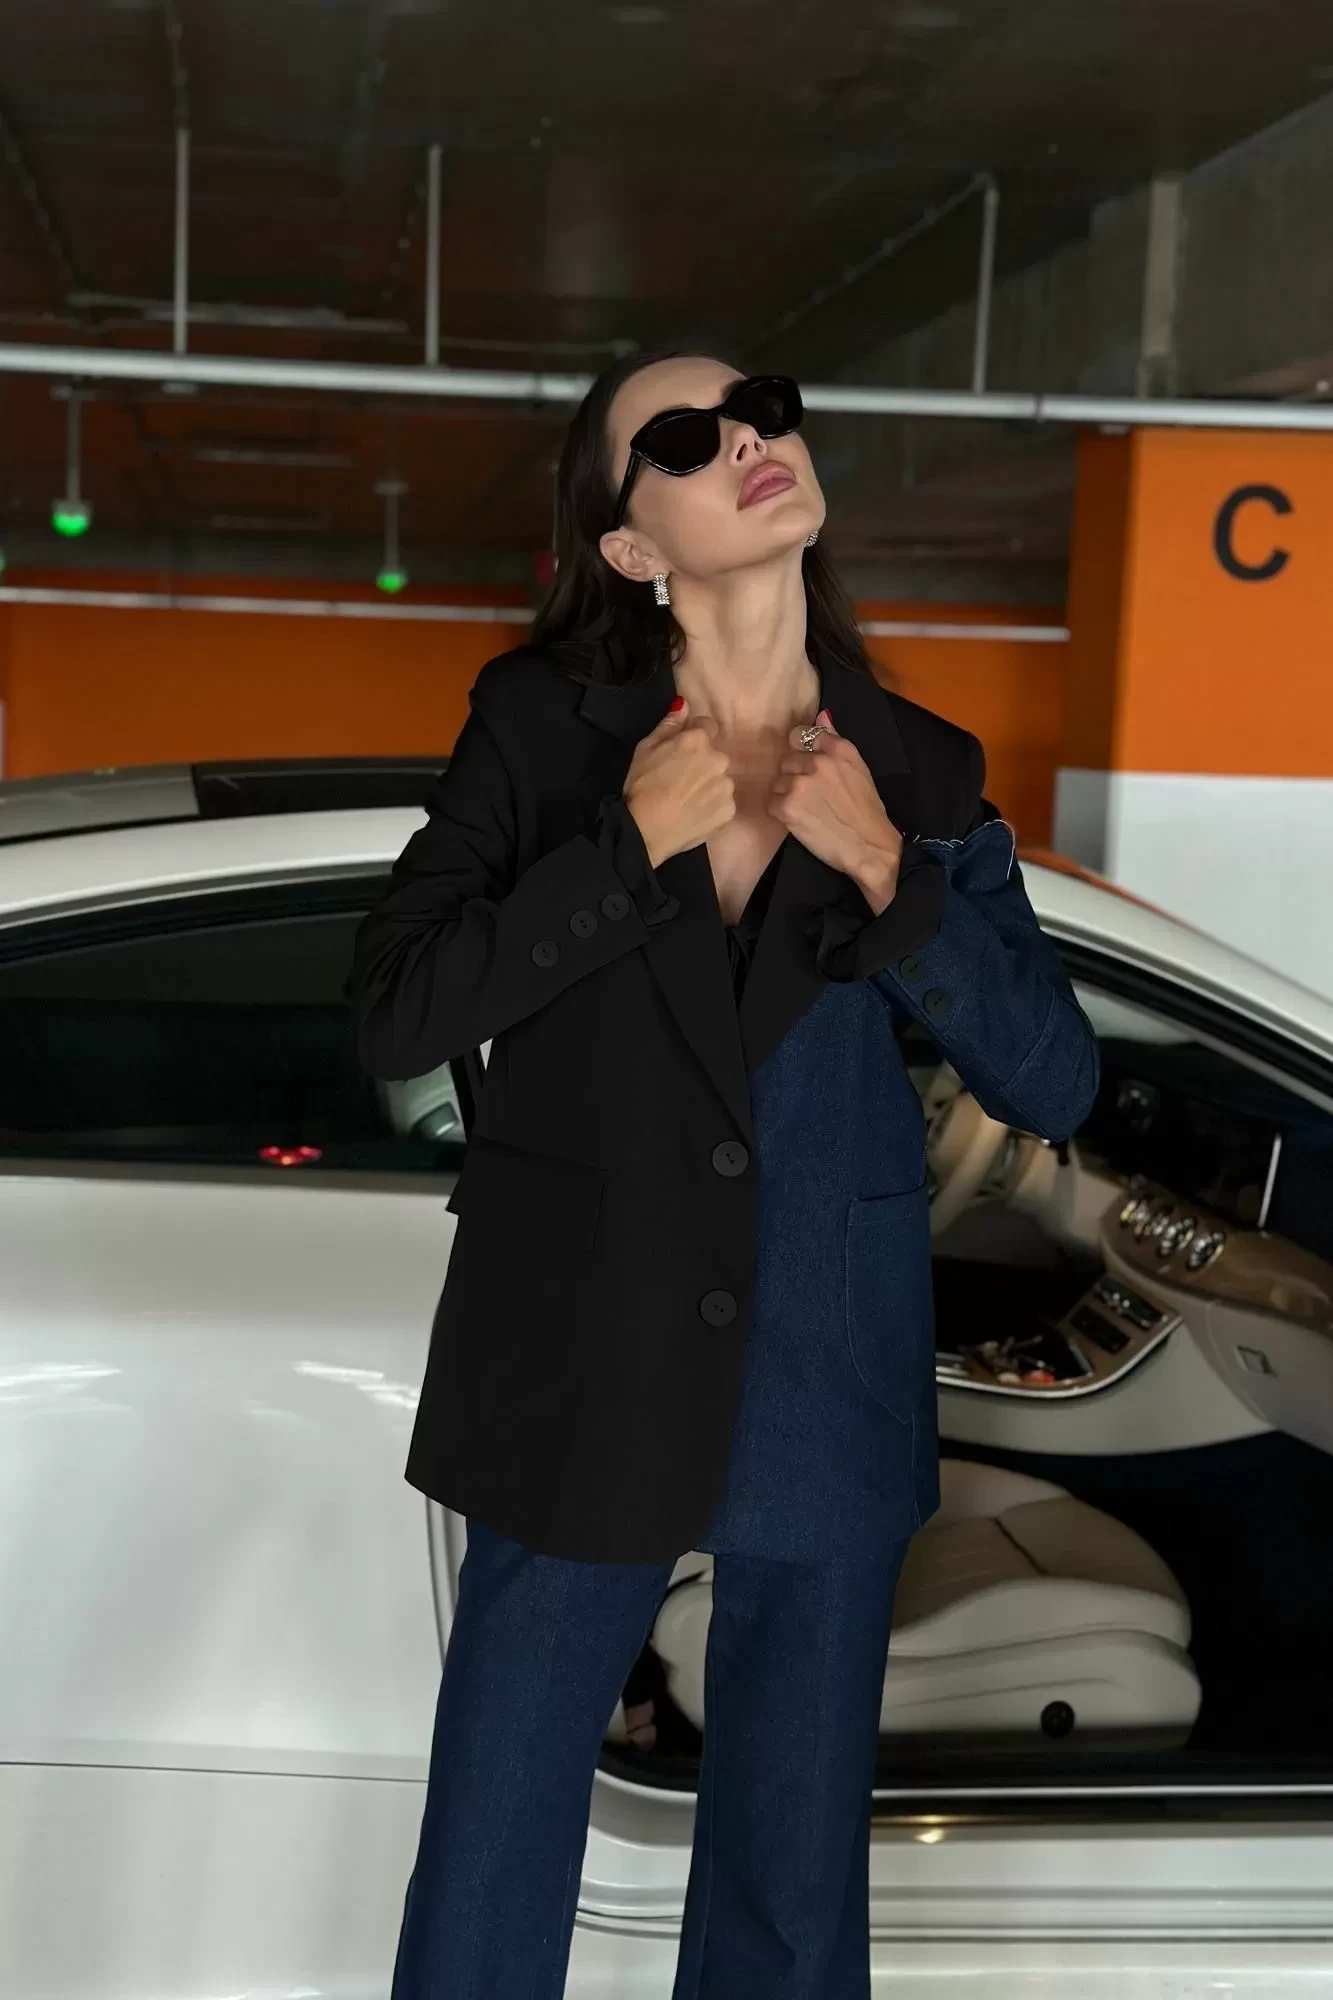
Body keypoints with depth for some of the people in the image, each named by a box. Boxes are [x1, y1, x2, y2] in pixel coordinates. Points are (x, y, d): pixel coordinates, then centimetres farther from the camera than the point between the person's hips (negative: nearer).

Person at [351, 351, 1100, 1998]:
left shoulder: (920, 775, 0)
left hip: (829, 1397, 2)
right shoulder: (542, 724, -4)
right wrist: (629, 847, -17)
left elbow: (1054, 1083, -2)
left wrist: (889, 879, -14)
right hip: (585, 1382, -2)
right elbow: (394, 1020, -10)